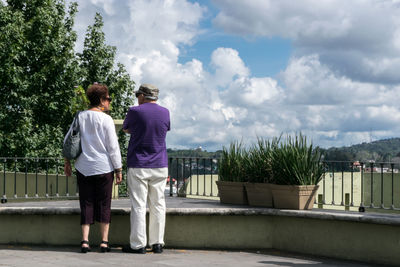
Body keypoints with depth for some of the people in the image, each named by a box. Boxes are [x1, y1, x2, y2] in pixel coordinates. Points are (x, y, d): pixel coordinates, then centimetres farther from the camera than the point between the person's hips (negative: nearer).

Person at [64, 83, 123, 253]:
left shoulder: (80, 117, 5)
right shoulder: (106, 119, -8)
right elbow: (113, 147, -8)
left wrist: (67, 161, 19)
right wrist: (118, 170, -3)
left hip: (83, 167, 4)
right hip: (103, 168, -4)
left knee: (86, 204, 8)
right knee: (104, 205, 6)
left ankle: (85, 241, 1)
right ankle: (104, 242, 7)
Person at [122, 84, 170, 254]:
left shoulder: (135, 112, -6)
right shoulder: (165, 113, 4)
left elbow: (126, 129, 10)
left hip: (138, 166, -3)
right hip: (160, 166, 3)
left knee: (138, 206, 0)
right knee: (158, 205, 7)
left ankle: (138, 244, 0)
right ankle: (157, 243, 9)